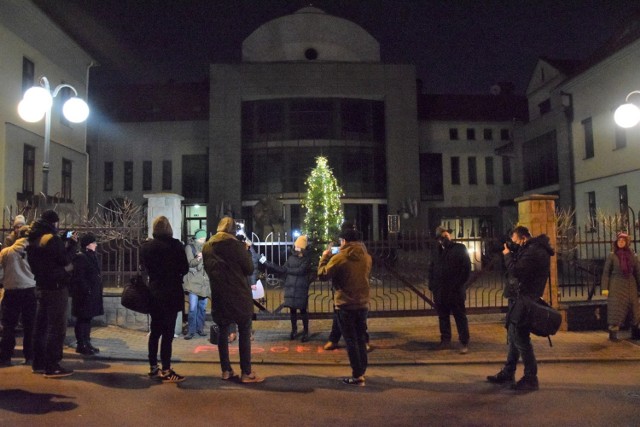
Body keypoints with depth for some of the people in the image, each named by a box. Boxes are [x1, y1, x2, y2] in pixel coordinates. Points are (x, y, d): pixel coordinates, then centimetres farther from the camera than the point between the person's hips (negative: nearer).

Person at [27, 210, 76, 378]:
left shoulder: (33, 240, 10)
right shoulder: (53, 239, -17)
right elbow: (65, 261, -13)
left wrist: (66, 245, 9)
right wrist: (72, 243, -3)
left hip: (41, 287, 9)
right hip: (56, 288, -9)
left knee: (41, 326, 15)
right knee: (57, 328, -4)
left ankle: (38, 363, 23)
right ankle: (52, 367, -3)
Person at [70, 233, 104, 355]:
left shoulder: (91, 256, 14)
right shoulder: (80, 257, -14)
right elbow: (79, 277, -20)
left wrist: (96, 292, 15)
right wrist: (87, 290, -21)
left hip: (92, 294, 9)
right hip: (84, 294, -9)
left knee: (88, 319, 14)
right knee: (83, 319, -2)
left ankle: (86, 344, 22)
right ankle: (81, 345, 6)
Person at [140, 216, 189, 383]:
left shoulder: (145, 246, 4)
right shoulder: (174, 245, -12)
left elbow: (145, 268, 12)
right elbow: (185, 269, -7)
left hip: (153, 292, 6)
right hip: (171, 293, -6)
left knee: (155, 331, 15)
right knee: (168, 333, -3)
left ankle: (153, 368, 22)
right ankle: (166, 372, 0)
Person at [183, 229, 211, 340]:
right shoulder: (190, 247, 0)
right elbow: (190, 263, -11)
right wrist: (198, 258, -28)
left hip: (204, 281, 5)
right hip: (193, 281, -5)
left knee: (202, 307, 8)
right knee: (193, 308, -9)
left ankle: (200, 328, 18)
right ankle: (191, 331, -3)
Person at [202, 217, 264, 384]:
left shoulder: (207, 247, 5)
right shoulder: (236, 245, -11)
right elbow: (249, 269, -5)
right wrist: (245, 251, 8)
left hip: (218, 295, 5)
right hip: (238, 295, -5)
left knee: (223, 331, 12)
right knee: (244, 332, 2)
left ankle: (226, 370, 16)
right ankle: (246, 373, 2)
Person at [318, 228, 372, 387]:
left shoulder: (339, 258, -14)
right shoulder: (367, 257, 3)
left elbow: (322, 275, -7)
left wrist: (324, 257, 6)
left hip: (345, 304, -5)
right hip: (362, 303, 5)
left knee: (351, 340, 2)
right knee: (361, 339, 17)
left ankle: (357, 376, 4)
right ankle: (362, 371, 22)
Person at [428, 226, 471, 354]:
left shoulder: (460, 248, -2)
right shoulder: (437, 252, 15)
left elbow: (466, 268, -8)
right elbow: (432, 269, 17)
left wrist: (458, 284, -13)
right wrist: (432, 285, 5)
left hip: (455, 291, -5)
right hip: (440, 292, 5)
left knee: (460, 317, 1)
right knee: (443, 317, 12)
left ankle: (464, 343, 6)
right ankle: (445, 340, 23)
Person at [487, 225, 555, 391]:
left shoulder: (534, 251, -19)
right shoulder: (532, 249, 14)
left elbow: (516, 271, -23)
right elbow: (519, 267, 16)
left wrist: (508, 255, -9)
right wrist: (512, 254, 4)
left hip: (528, 300, -11)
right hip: (524, 298, 11)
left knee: (519, 337, -6)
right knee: (514, 334, 15)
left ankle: (530, 379, 3)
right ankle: (507, 374, 25)